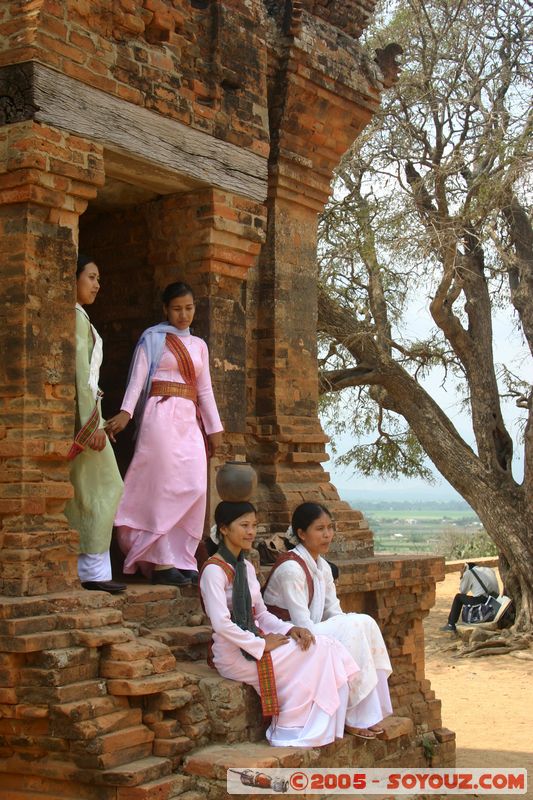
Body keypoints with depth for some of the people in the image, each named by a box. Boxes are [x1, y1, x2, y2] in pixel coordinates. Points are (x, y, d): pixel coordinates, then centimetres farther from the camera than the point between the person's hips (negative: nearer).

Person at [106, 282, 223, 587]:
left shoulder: (199, 345, 20)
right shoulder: (154, 338, 4)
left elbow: (205, 389, 21)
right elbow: (138, 377, -6)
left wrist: (214, 427, 17)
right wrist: (126, 412, -20)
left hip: (189, 420, 6)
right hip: (162, 415, -6)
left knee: (195, 488, -3)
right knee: (167, 487, -10)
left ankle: (182, 561, 3)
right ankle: (161, 561, -7)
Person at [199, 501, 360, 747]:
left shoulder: (246, 568, 16)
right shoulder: (214, 570, -12)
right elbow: (221, 624, -22)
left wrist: (288, 629, -2)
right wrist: (261, 644, -18)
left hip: (254, 642, 8)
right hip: (234, 655, -8)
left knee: (327, 648, -10)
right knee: (315, 654, -16)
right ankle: (289, 731, -5)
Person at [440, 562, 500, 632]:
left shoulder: (469, 573, 6)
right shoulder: (490, 570, 22)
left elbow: (462, 591, 15)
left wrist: (462, 576, 23)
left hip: (482, 602, -6)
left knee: (458, 597, 17)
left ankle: (451, 625, 17)